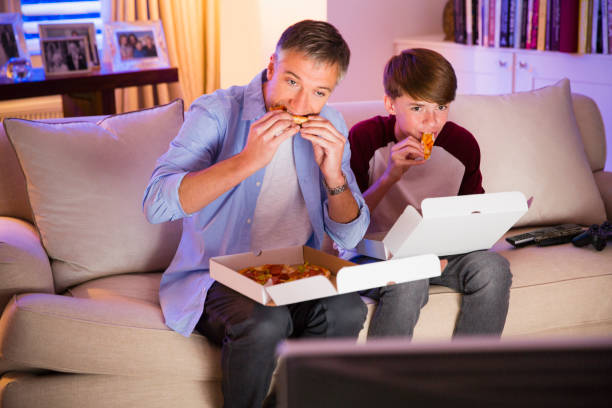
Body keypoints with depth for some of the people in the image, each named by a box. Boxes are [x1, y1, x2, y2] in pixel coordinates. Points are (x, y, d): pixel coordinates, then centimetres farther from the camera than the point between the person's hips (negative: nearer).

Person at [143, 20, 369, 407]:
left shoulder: (330, 127, 4)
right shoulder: (217, 112, -10)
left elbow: (350, 237, 3)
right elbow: (156, 205, -24)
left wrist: (334, 173, -16)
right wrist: (248, 160, -30)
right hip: (215, 278, -3)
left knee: (347, 309, -26)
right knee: (264, 321, -34)